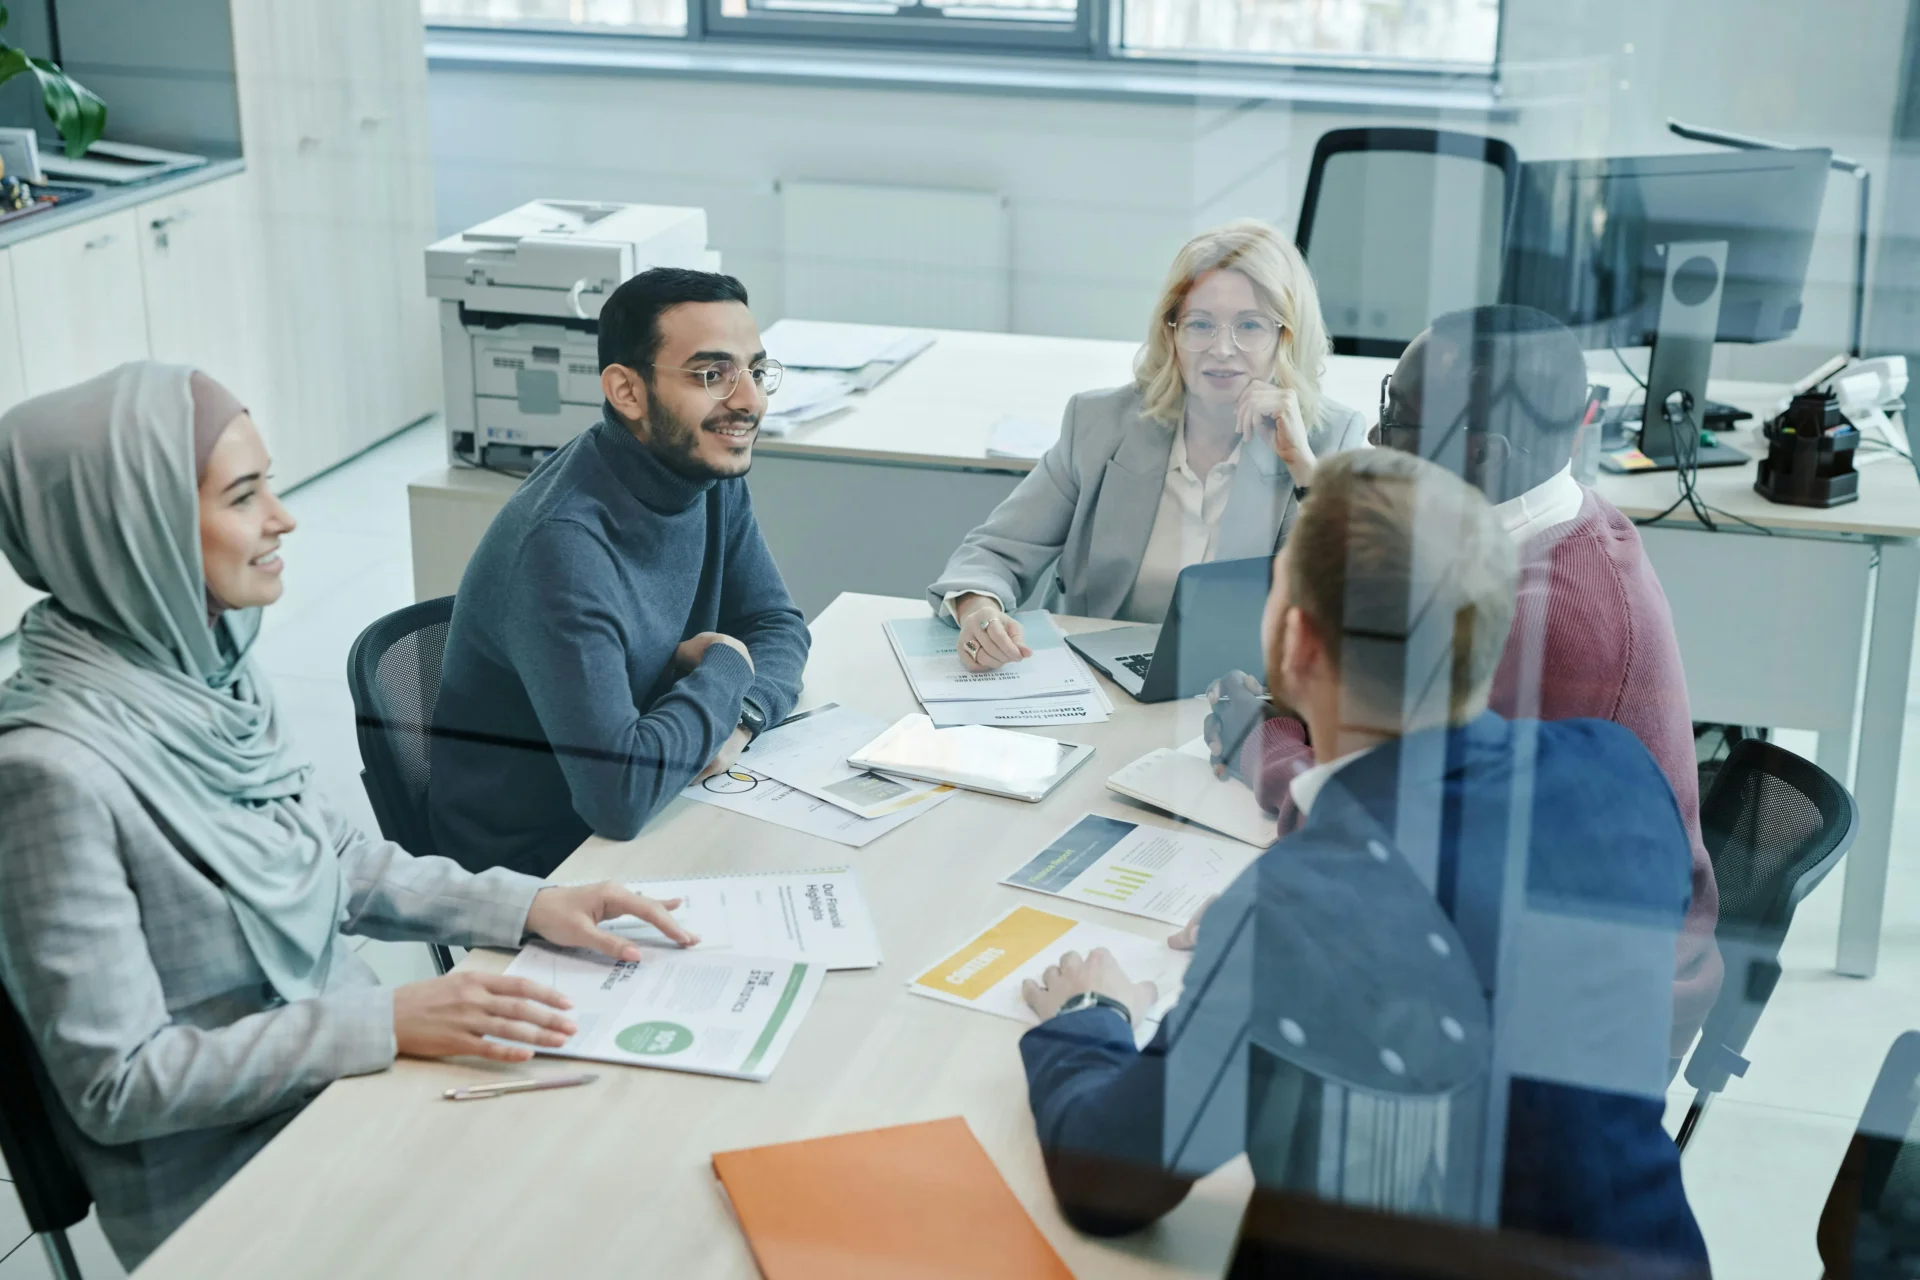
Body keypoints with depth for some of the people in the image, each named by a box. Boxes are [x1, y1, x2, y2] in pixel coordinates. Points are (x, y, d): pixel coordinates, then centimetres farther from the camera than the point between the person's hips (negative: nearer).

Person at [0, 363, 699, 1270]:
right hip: (225, 1184, -7)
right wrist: (386, 1020, -23)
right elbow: (115, 1084, -21)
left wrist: (526, 906, 0)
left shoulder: (204, 660, -2)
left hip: (345, 1074, 7)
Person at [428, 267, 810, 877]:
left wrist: (738, 714, -15)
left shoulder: (709, 467, -3)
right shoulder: (562, 546, -29)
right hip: (536, 867, -7)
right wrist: (724, 669, -19)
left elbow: (777, 626, 7)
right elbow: (619, 794, -36)